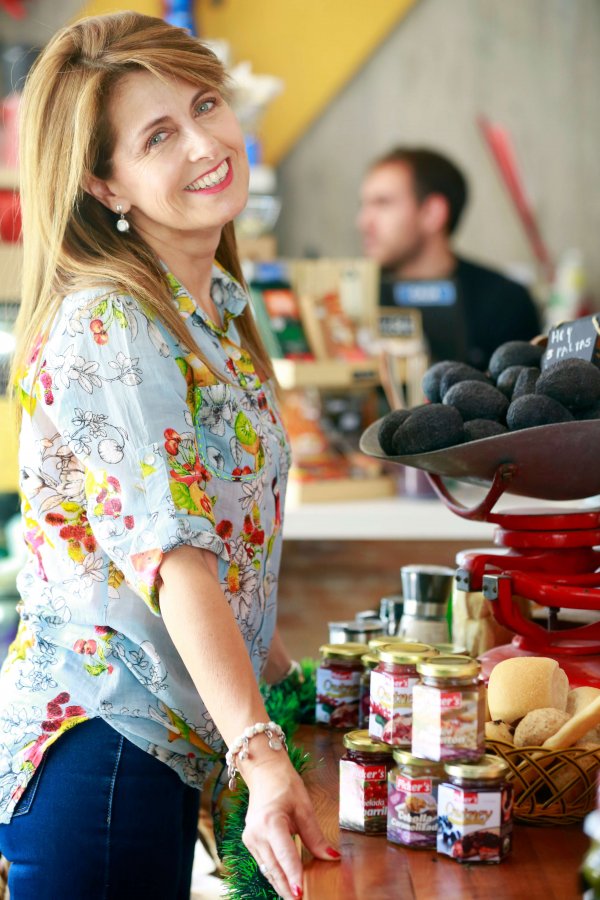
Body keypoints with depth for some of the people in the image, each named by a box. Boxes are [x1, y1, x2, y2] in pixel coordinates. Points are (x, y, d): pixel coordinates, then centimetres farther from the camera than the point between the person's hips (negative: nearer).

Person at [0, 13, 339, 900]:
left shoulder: (218, 310, 11)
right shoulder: (107, 331, -16)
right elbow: (172, 558, -27)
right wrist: (263, 758, -36)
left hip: (170, 744, 9)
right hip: (97, 750, -9)